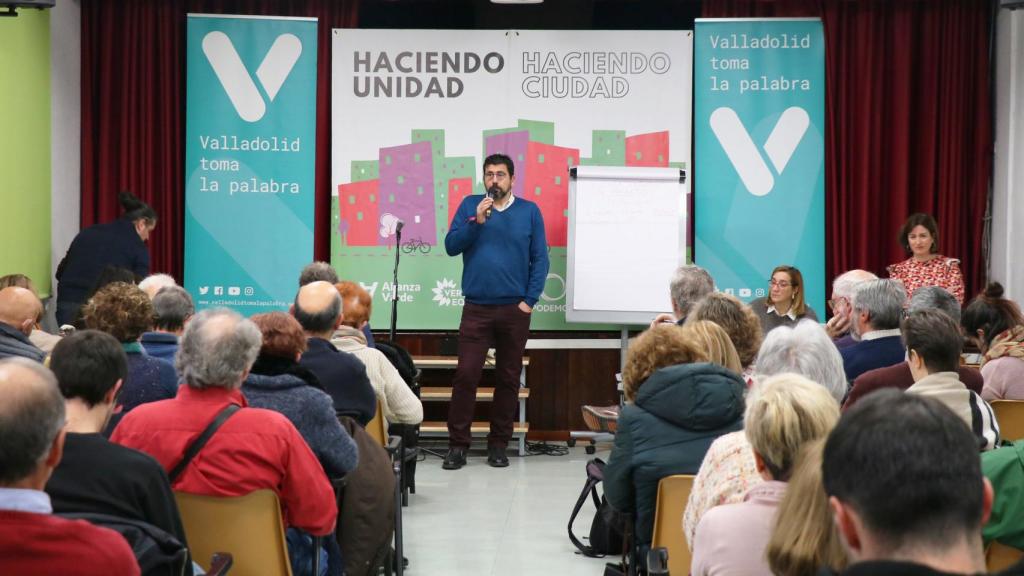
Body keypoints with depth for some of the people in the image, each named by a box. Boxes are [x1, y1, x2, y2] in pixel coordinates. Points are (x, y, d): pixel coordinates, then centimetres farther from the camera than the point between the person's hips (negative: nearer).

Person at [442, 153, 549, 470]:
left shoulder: (529, 211, 3)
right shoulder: (470, 205, 5)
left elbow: (540, 259, 2)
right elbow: (451, 246, -2)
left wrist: (529, 300, -5)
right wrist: (476, 221, -15)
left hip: (515, 310, 0)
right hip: (476, 308, 0)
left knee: (508, 378, 7)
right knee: (466, 375, -6)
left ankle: (499, 444, 17)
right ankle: (458, 444, 2)